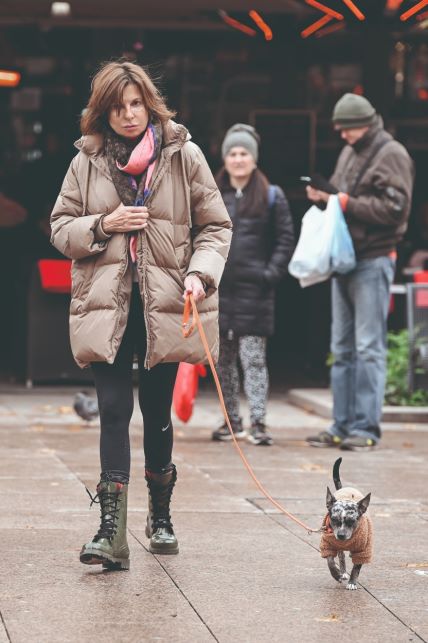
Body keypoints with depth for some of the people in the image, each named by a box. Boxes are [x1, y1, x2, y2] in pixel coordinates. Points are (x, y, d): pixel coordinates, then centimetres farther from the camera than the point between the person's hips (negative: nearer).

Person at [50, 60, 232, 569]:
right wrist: (103, 225, -9)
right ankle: (112, 531, -11)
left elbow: (215, 226, 5)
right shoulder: (86, 162, 6)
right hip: (106, 303, 0)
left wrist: (200, 273, -12)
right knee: (114, 411, -7)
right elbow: (60, 227, 10)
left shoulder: (184, 156, 2)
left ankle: (160, 516, 29)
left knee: (157, 412, 9)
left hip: (164, 306, 0)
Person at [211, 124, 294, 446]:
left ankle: (258, 423, -8)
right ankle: (233, 420, 18)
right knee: (224, 359, 8)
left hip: (254, 290, -3)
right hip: (218, 289, 4)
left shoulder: (272, 197, 4)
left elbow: (285, 239, 2)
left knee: (253, 358, -8)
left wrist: (272, 273, -8)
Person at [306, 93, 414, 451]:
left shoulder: (392, 155, -6)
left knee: (369, 348, -7)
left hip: (374, 260, -8)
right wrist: (324, 196, 3)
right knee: (343, 349, 10)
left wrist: (345, 202, -16)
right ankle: (342, 426, 14)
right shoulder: (349, 154, 18)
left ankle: (366, 428, -5)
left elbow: (393, 208, -14)